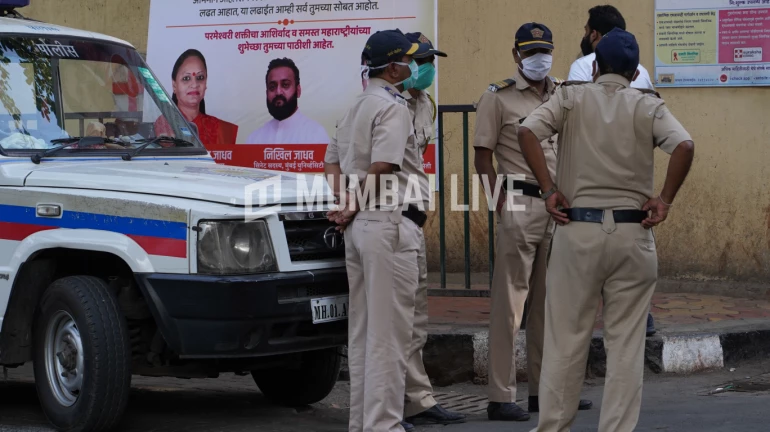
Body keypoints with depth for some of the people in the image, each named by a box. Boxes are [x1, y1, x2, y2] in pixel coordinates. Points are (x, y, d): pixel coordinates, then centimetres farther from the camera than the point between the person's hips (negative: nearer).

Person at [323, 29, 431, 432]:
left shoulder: (356, 107, 18)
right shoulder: (393, 107, -12)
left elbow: (332, 160, 21)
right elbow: (383, 166, -22)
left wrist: (346, 205, 8)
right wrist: (351, 208, -10)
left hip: (359, 228, 10)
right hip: (390, 223, -10)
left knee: (362, 330, 12)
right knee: (389, 333, -7)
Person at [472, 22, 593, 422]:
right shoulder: (498, 97, -2)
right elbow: (482, 157, -5)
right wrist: (503, 205, -12)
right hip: (521, 205, -6)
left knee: (550, 302, 12)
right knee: (509, 302, -5)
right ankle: (501, 397, -4)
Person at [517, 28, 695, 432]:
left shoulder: (571, 97, 4)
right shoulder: (648, 106, 4)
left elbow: (527, 132, -11)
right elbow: (684, 146, -13)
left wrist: (549, 190, -8)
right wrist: (665, 199, -6)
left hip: (577, 228, 0)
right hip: (633, 232, 0)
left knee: (565, 337, 7)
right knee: (626, 342, 6)